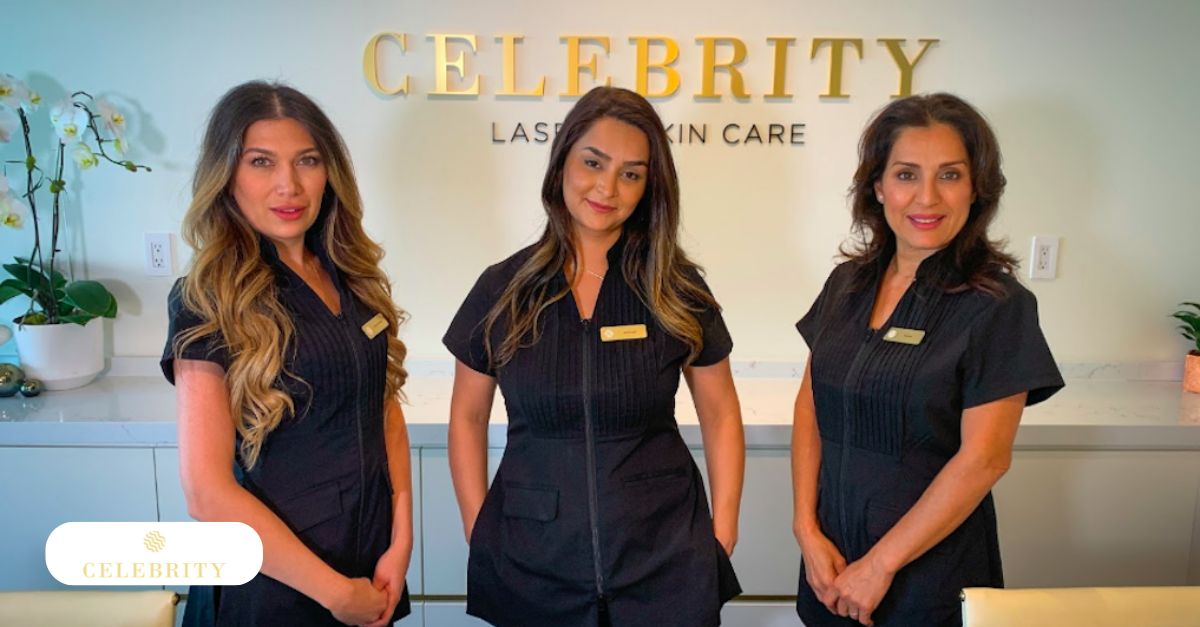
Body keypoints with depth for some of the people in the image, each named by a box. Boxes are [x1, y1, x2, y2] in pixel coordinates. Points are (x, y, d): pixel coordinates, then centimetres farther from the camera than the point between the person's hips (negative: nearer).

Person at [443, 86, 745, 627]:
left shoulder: (676, 288, -4)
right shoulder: (502, 288, -3)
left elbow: (720, 416, 3)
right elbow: (468, 417, 5)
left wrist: (722, 538, -1)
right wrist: (478, 533, 0)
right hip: (531, 565, 1)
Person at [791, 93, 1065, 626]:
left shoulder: (998, 306, -13)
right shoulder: (848, 283, 1)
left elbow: (984, 458, -16)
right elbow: (810, 409, 2)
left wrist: (880, 566, -14)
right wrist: (808, 530, -7)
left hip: (931, 569, -4)